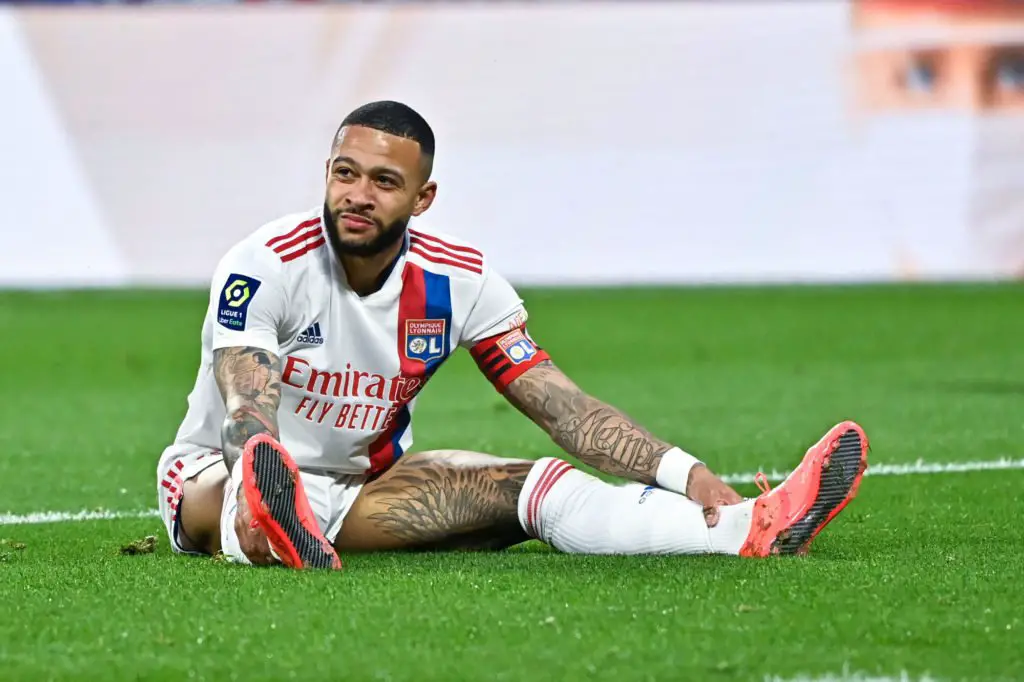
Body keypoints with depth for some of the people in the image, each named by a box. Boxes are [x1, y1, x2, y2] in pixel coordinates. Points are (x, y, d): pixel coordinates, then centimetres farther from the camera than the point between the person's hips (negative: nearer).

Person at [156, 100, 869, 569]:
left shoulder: (460, 281, -5)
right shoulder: (264, 267, -19)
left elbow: (565, 409, -9)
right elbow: (247, 415, -30)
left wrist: (685, 472, -24)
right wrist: (258, 495, -54)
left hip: (367, 486, 3)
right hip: (216, 473, -3)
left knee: (529, 484, -20)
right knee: (224, 490, -41)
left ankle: (748, 531, -41)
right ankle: (273, 532, -80)